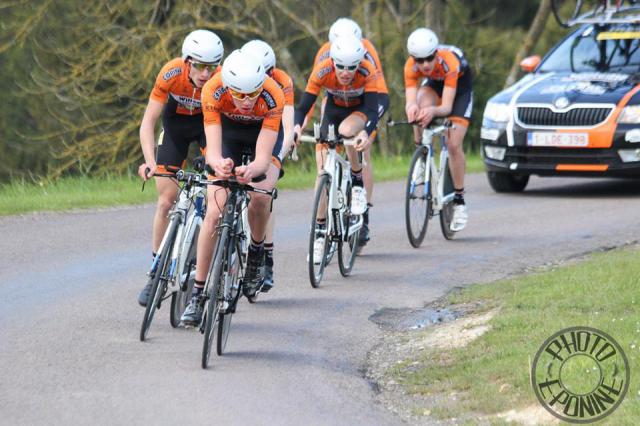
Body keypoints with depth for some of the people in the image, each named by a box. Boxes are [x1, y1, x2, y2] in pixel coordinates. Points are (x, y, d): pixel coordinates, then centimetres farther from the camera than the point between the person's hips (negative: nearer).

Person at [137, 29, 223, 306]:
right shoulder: (171, 74, -32)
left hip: (210, 123, -1)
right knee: (166, 201, -3)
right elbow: (148, 122, -30)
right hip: (176, 124, 1)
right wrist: (150, 161, -45)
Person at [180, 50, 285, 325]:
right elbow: (212, 150, -37)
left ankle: (256, 251, 2)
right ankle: (197, 294, -5)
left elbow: (263, 157, -40)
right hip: (228, 131, 1)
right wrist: (217, 164, -60)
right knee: (214, 211, -14)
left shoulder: (273, 97, -37)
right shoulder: (213, 92, -35)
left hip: (264, 133, -1)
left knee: (259, 196, -30)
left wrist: (251, 170, -63)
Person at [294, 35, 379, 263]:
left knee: (346, 130, -37)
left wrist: (366, 133, -60)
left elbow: (372, 110, -39)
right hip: (334, 109, 2)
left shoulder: (368, 72, -33)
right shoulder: (322, 71, -30)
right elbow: (303, 106, -29)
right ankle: (320, 231, 4)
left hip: (360, 109, -2)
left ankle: (358, 183, -12)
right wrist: (296, 127, -50)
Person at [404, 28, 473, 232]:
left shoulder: (449, 62, -40)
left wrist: (434, 110, -65)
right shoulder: (411, 66, -31)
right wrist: (412, 108, -61)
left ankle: (459, 200, 1)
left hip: (460, 84, -3)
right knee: (422, 105, -34)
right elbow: (410, 101, -37)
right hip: (434, 83, 3)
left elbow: (447, 106, -43)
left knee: (453, 144, -14)